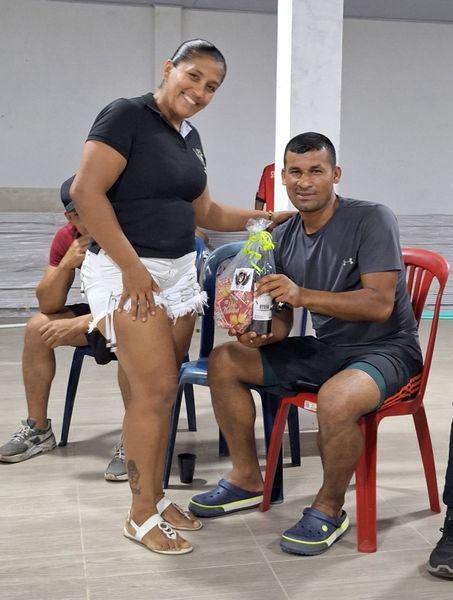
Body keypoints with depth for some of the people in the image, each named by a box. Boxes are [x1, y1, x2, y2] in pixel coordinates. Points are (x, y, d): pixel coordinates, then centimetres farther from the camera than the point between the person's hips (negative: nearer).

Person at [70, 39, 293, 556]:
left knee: (161, 392, 10)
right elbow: (86, 192, -18)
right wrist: (131, 266, -19)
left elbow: (205, 213, 22)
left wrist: (271, 218, 16)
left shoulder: (190, 138, 13)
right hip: (127, 272, -8)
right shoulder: (126, 115, -10)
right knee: (156, 389, -8)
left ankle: (155, 496, 23)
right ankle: (141, 516, 5)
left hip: (178, 271, 8)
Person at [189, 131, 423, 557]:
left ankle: (329, 510, -10)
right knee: (224, 361, -1)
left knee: (335, 399, -39)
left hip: (384, 348, -7)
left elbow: (380, 304, -25)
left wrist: (303, 295, -34)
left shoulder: (372, 220, -15)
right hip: (322, 348, 7)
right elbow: (281, 322, 5)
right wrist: (259, 333, -19)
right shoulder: (284, 238, 3)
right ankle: (247, 480, 12)